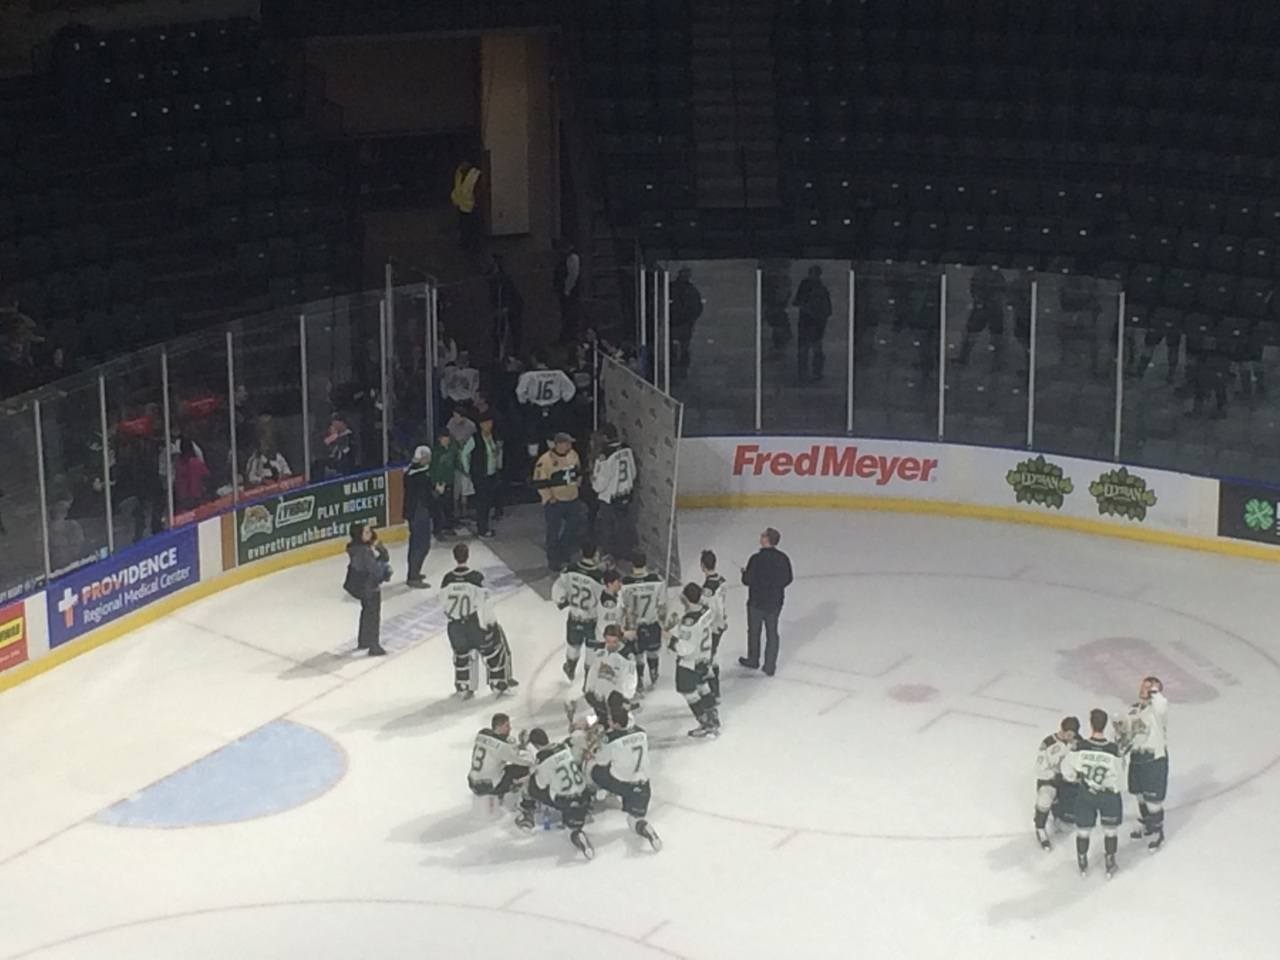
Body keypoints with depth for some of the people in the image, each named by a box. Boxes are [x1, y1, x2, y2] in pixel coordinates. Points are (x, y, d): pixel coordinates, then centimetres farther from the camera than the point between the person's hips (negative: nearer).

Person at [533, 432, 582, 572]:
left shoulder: (573, 454, 2)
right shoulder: (545, 460, -20)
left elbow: (578, 471, 20)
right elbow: (539, 483, -17)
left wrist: (578, 483, 10)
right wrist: (549, 497, -16)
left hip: (572, 500, 7)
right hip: (555, 503, -7)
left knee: (573, 529, 16)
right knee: (554, 533, 2)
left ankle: (563, 557, 33)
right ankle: (553, 561, 15)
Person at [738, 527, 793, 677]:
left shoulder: (757, 559, -24)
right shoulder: (783, 558, -10)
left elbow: (747, 580, -18)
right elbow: (788, 580, 0)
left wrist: (744, 573, 3)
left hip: (757, 602, -3)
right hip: (775, 602, 4)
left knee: (754, 632, 18)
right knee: (772, 634, 14)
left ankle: (753, 661, 36)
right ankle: (770, 667, 19)